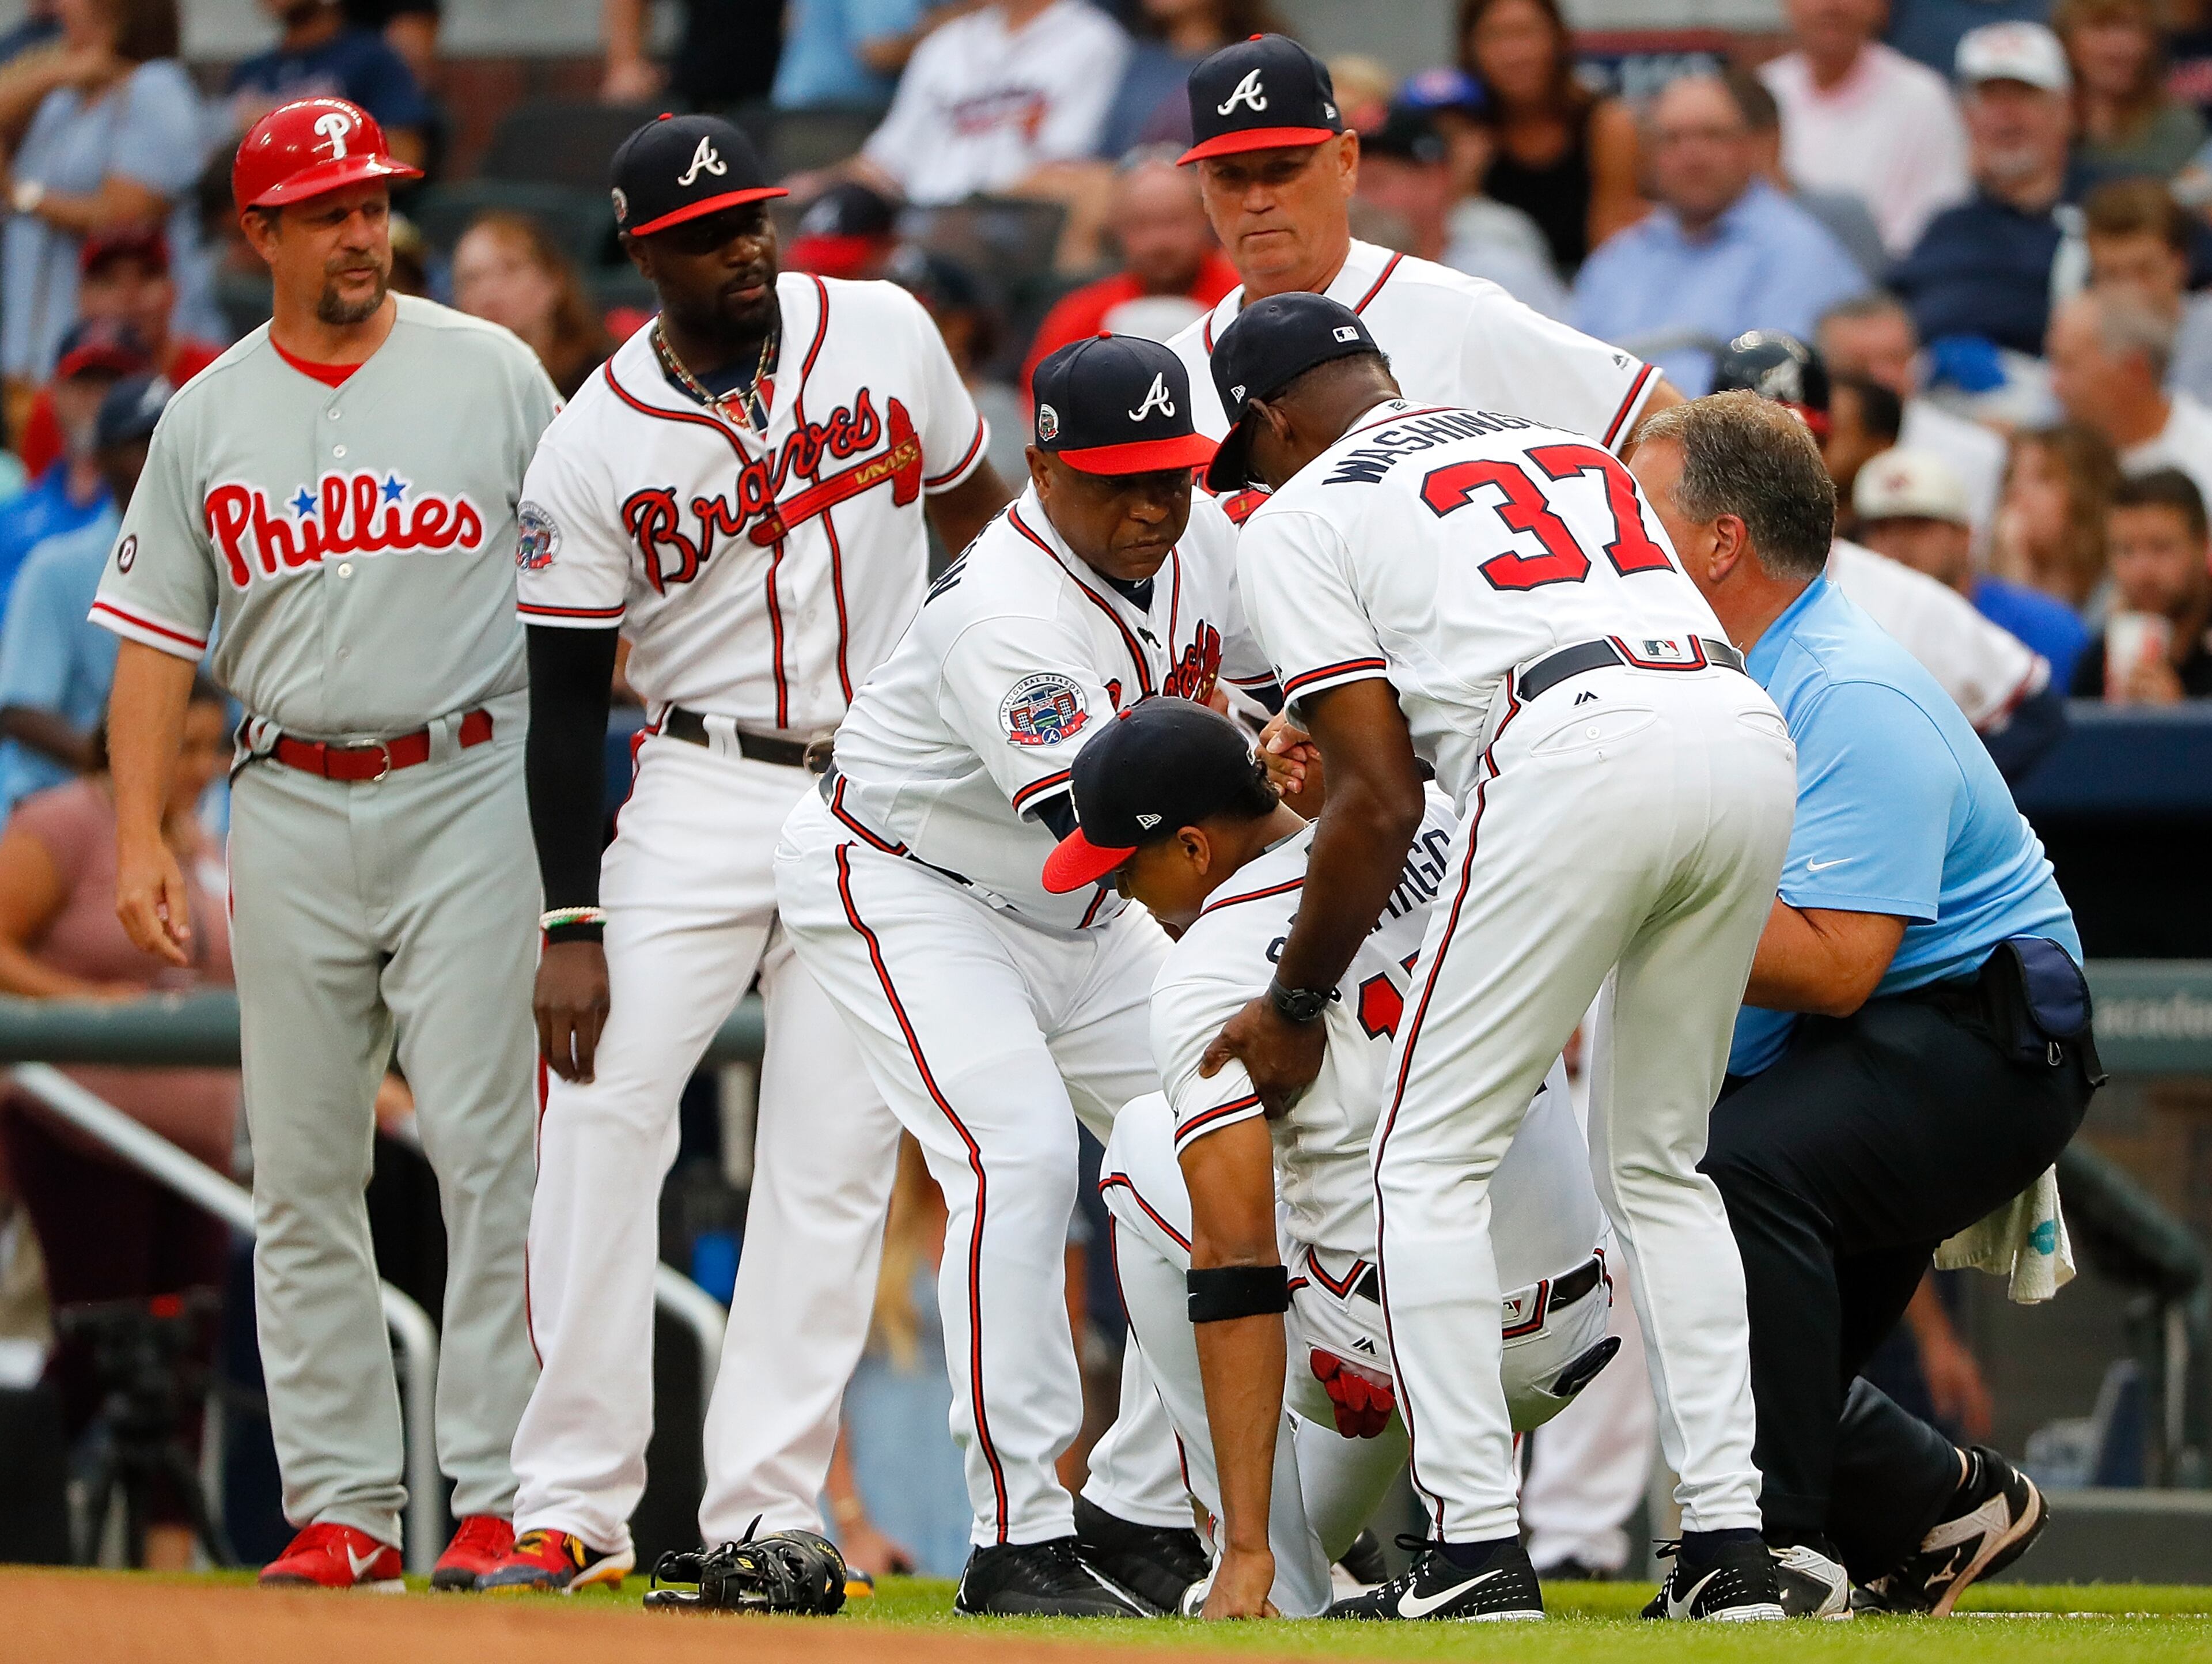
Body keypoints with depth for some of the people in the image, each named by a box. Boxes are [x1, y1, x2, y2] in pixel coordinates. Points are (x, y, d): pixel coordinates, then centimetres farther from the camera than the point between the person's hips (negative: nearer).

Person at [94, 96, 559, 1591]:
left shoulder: (492, 376, 4)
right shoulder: (208, 417, 9)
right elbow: (158, 636, 9)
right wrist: (139, 837, -1)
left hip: (466, 794, -3)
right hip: (290, 812, 3)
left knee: (485, 1146, -9)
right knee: (303, 1171, 2)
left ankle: (504, 1495, -8)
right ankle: (344, 1504, 7)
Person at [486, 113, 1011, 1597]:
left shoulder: (886, 335, -2)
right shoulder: (593, 451, -7)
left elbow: (973, 506, 14)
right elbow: (567, 702, -5)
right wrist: (571, 929, -10)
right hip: (701, 796, -1)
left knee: (837, 1153, -2)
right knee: (604, 1121, -11)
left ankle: (767, 1511, 2)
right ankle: (572, 1506, -5)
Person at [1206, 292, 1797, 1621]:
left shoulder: (1301, 517, 15)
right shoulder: (1569, 445, 34)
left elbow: (1381, 800, 7)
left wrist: (1295, 1003, 19)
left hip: (1572, 756, -6)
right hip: (1749, 731, 6)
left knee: (1433, 1162, 6)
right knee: (1658, 1163, 19)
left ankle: (1478, 1550, -2)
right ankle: (1732, 1546, 10)